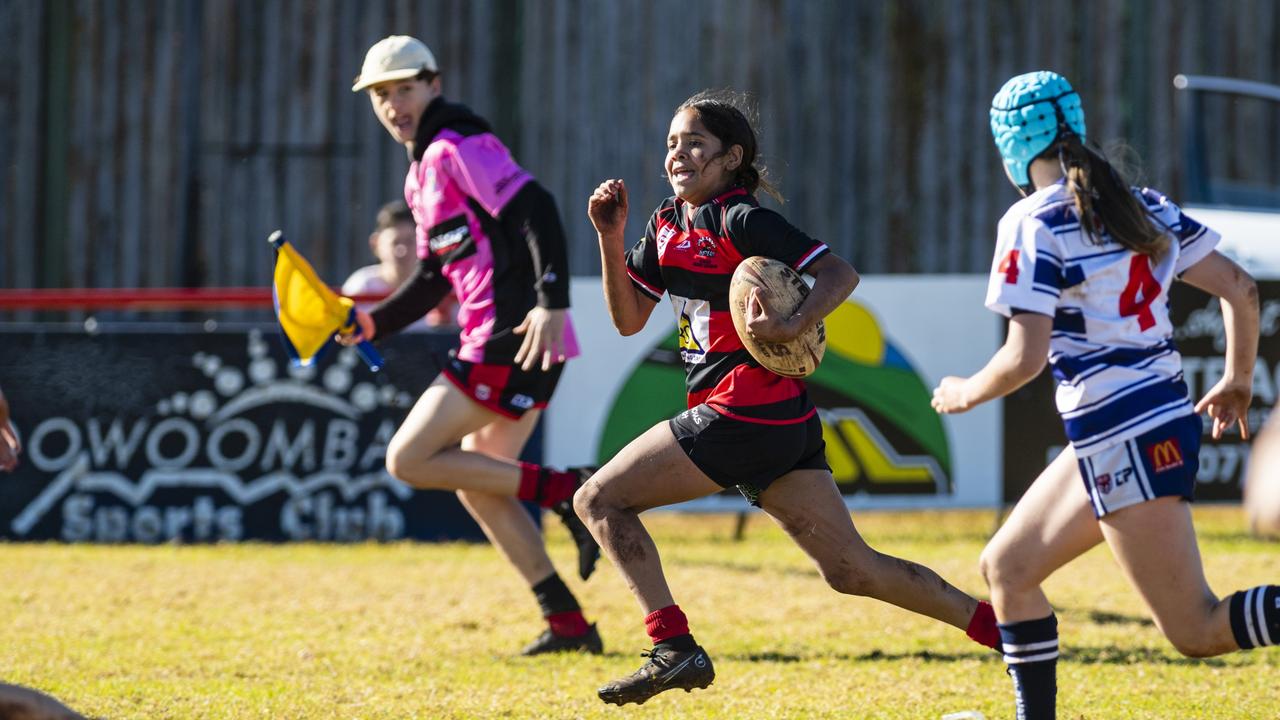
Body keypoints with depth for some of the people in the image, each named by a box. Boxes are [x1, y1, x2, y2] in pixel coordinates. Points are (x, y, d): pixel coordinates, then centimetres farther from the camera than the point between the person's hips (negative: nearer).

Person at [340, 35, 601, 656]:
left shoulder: (457, 146, -9)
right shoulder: (422, 171, 21)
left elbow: (536, 209, -21)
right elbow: (433, 278, 27)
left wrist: (552, 300, -31)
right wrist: (370, 323, 14)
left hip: (511, 339, -10)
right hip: (493, 342, 10)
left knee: (408, 459, -8)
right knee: (477, 487, 16)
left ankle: (565, 493, -11)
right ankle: (568, 623, 15)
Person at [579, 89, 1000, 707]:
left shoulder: (740, 221, -9)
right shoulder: (668, 225, 17)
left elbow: (840, 275, -14)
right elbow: (628, 319, 18)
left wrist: (793, 327, -31)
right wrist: (610, 238, 6)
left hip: (744, 411, -9)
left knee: (599, 500, -4)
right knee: (850, 568, 5)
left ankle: (674, 649, -10)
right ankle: (1000, 626, 5)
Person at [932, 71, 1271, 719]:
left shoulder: (1033, 224, -11)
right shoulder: (1143, 205, 10)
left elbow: (1025, 357, -16)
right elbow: (1240, 288, 8)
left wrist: (964, 394, 3)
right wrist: (1237, 383, 22)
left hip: (1122, 440, -9)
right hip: (1167, 418, 9)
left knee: (1197, 630, -8)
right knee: (1006, 568, 19)